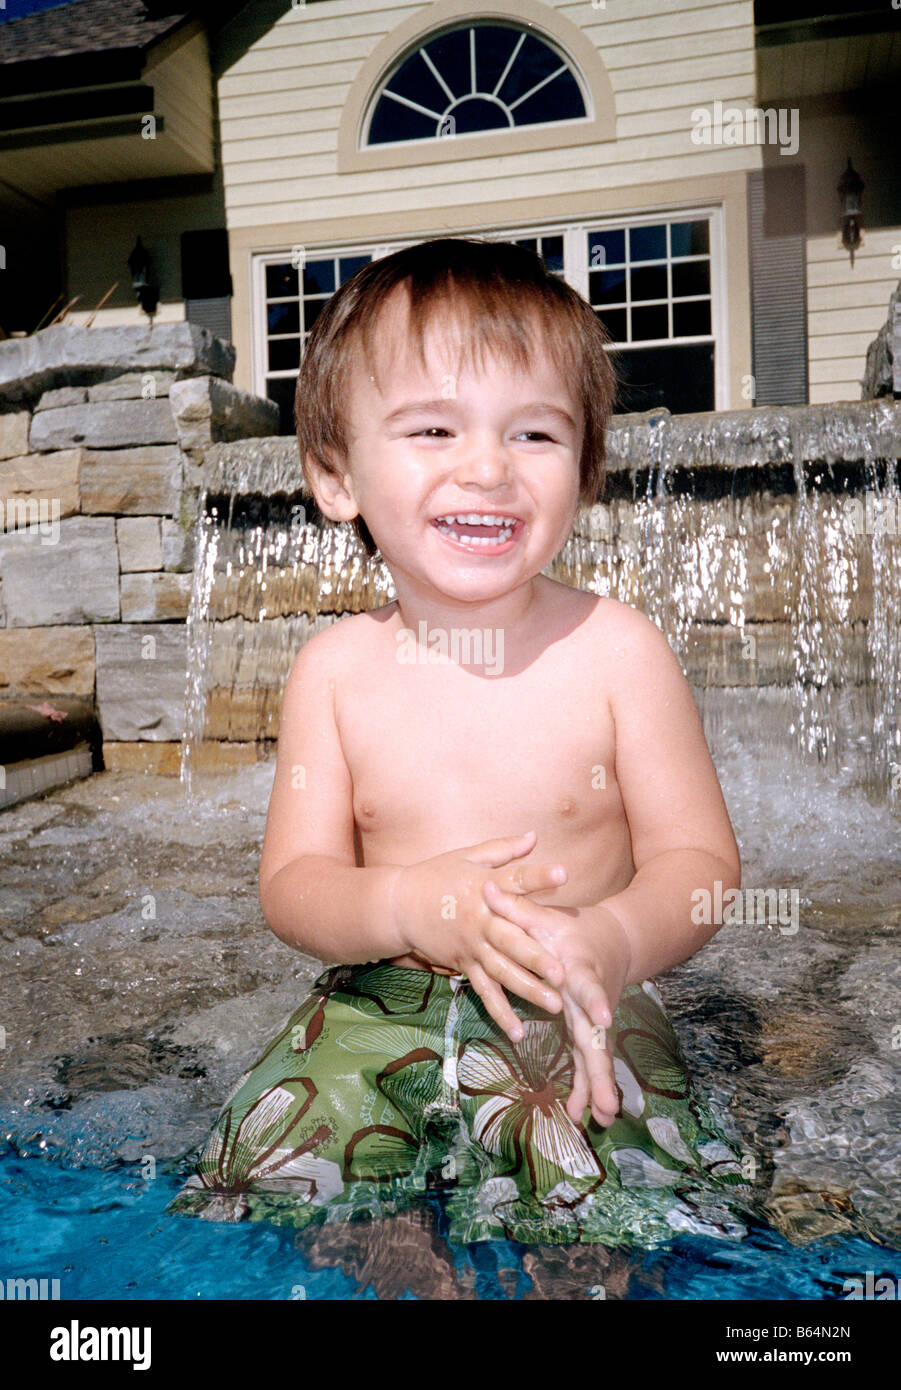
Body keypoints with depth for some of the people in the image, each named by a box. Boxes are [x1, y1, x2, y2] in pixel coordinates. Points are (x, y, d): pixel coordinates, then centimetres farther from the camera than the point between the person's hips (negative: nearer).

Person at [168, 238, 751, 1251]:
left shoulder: (616, 647, -10)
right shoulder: (337, 668, -5)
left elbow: (700, 859, -7)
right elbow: (291, 883, -4)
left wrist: (611, 941, -30)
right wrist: (409, 907, -27)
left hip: (576, 1017, -1)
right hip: (378, 1014, 2)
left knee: (627, 1210, -22)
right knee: (259, 1185, -11)